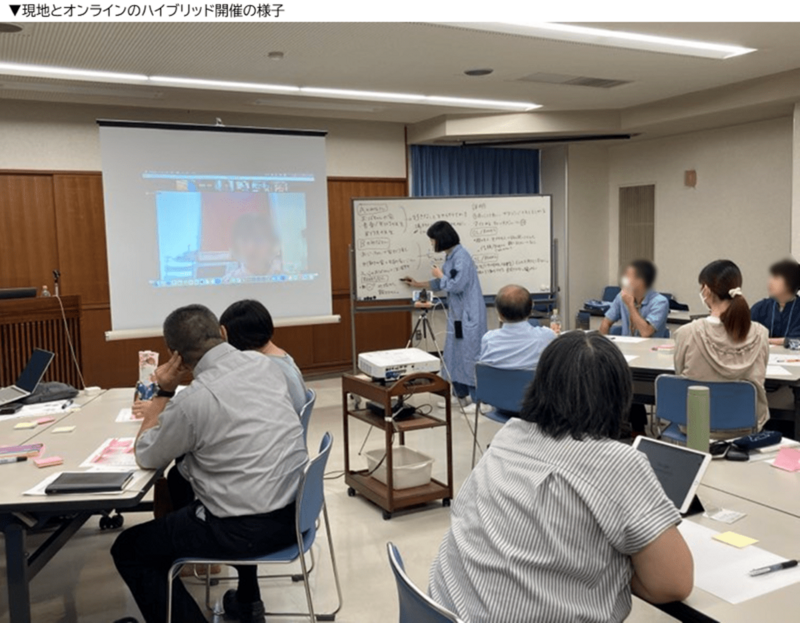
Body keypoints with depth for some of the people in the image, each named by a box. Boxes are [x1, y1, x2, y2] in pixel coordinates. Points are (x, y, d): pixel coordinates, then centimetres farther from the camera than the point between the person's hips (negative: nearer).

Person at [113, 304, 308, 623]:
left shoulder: (194, 398, -20)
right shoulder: (264, 363, 0)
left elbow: (147, 458, -1)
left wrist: (163, 394, 3)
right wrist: (166, 412, 25)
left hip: (248, 528, -7)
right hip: (295, 509, 7)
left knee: (128, 549, 12)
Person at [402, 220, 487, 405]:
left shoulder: (461, 256, -17)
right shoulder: (450, 257, 11)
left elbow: (456, 286, -23)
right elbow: (441, 284, 23)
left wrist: (439, 274, -6)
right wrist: (417, 284, 32)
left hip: (469, 314, -9)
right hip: (457, 313, 9)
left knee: (470, 354, -5)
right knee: (454, 353, 12)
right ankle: (460, 394, 21)